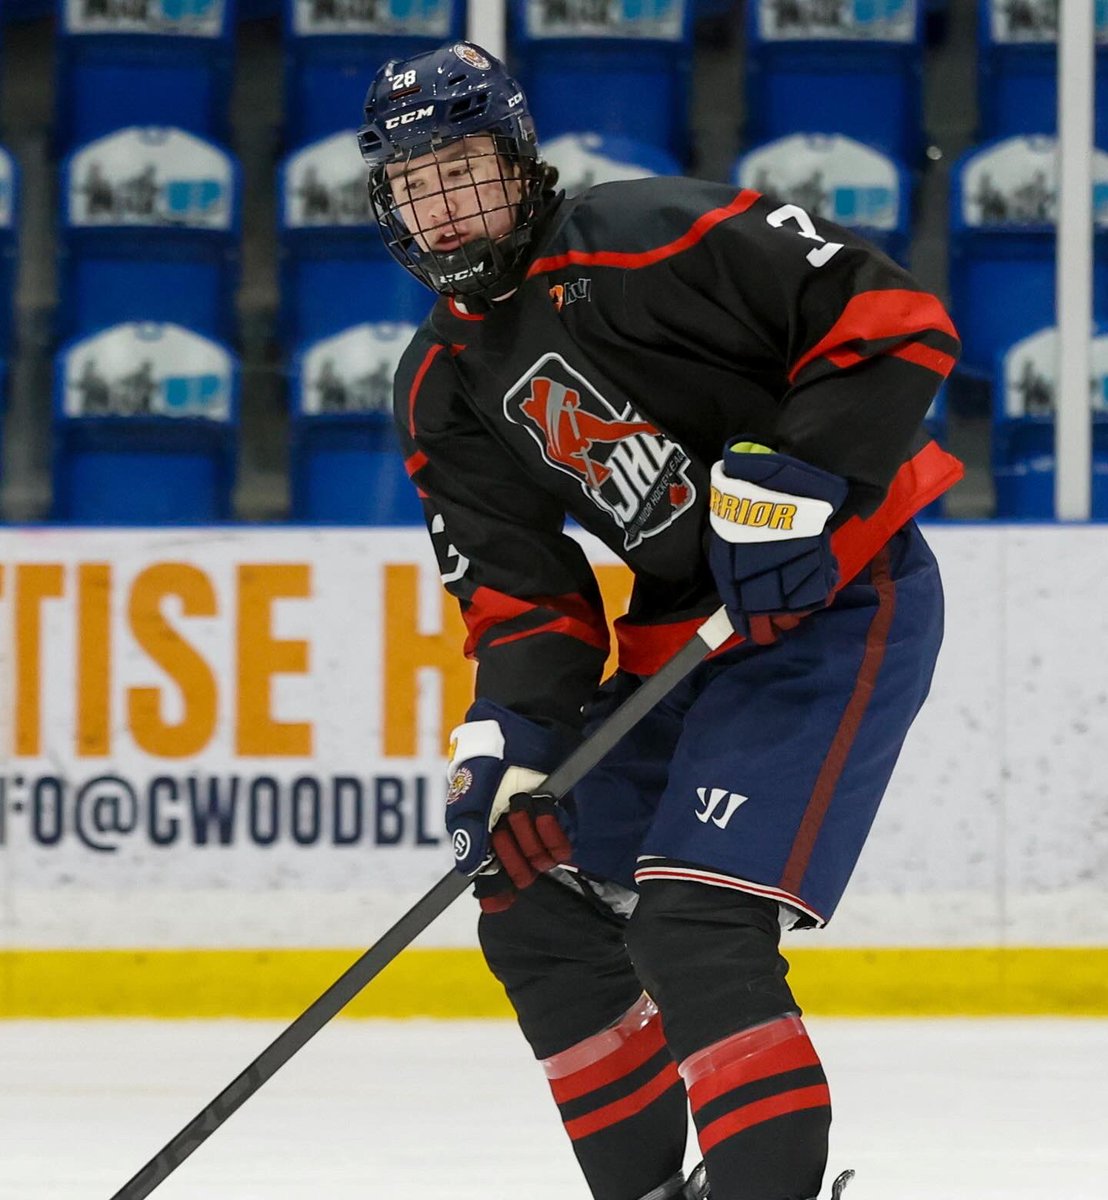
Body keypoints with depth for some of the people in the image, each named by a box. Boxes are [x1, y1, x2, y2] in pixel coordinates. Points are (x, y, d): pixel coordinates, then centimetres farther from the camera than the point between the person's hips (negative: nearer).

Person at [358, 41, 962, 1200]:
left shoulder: (651, 237, -17)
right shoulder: (445, 388, 7)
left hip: (837, 596, -9)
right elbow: (520, 588, 6)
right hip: (682, 637, 9)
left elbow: (894, 320, -18)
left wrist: (798, 477, -26)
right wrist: (508, 738, -11)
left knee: (694, 931, -21)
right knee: (537, 912, 10)